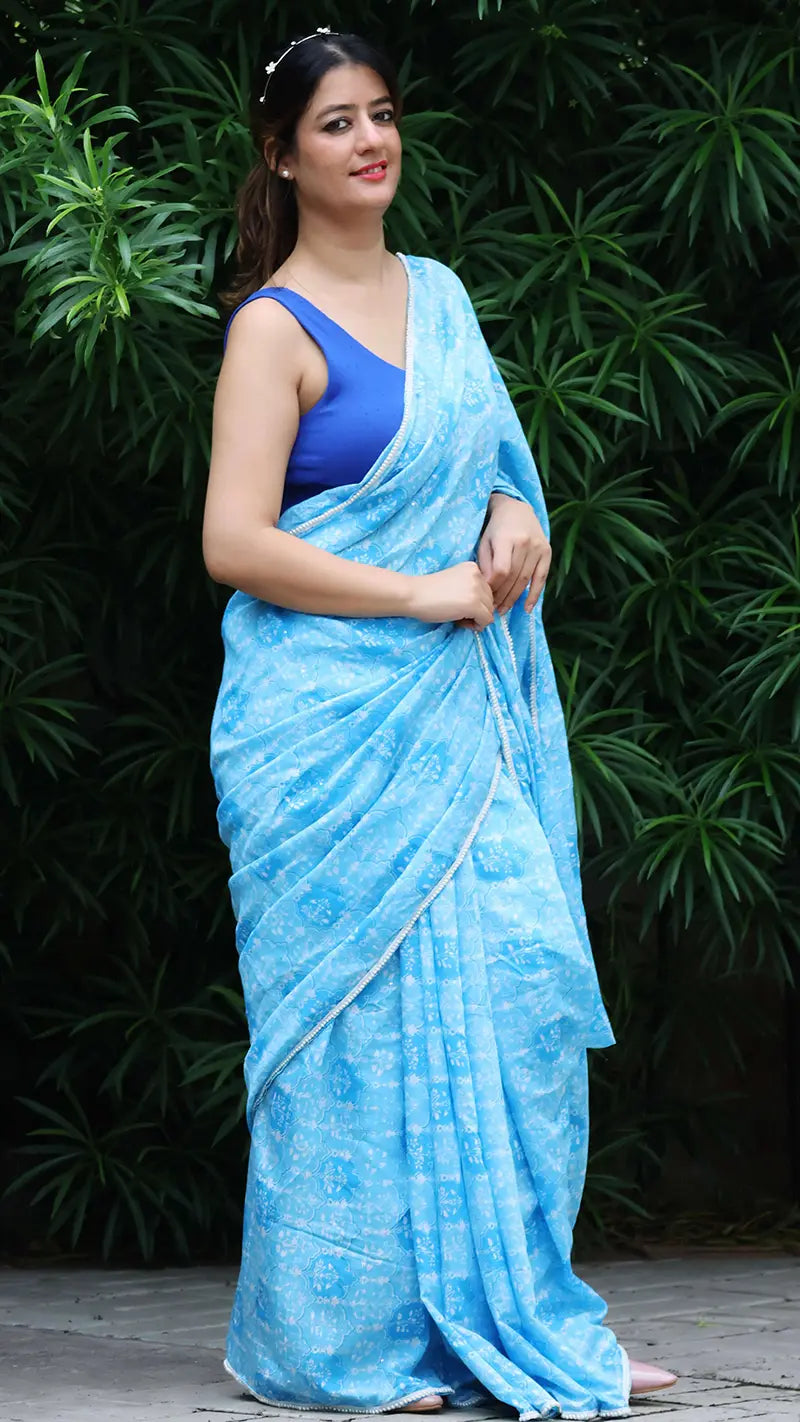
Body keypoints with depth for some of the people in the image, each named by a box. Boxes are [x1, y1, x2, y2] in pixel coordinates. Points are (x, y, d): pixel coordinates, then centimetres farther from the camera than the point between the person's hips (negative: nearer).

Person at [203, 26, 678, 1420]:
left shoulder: (440, 295, 15)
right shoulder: (275, 326, -6)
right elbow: (235, 543, -14)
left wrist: (515, 516, 3)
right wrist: (427, 594, -14)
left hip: (456, 709, 7)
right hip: (329, 721, -6)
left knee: (518, 978, 0)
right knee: (363, 1003, -5)